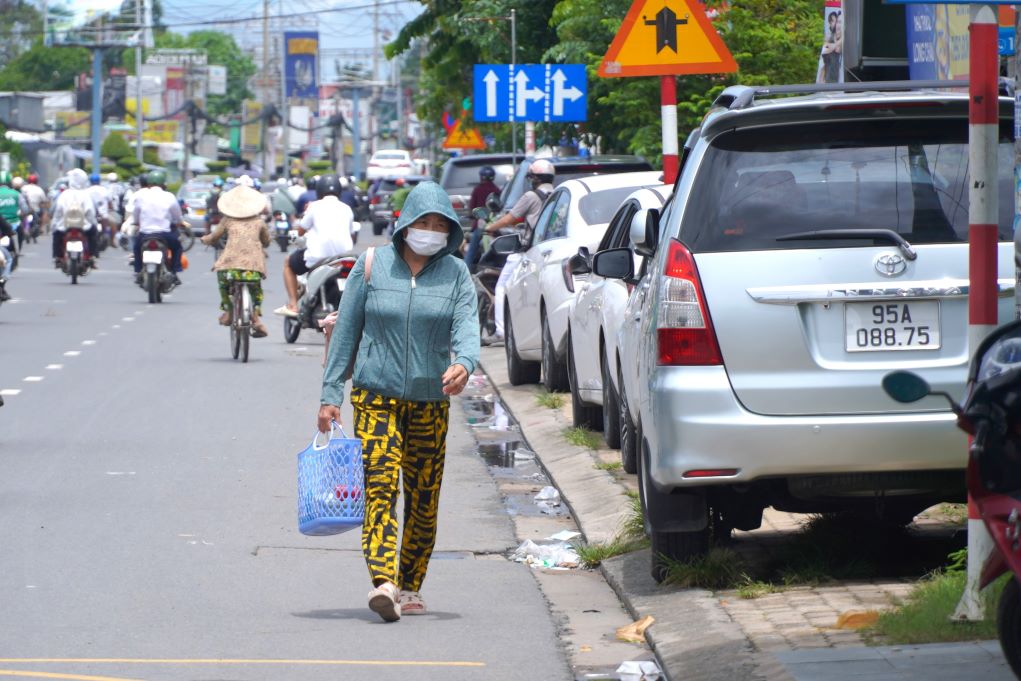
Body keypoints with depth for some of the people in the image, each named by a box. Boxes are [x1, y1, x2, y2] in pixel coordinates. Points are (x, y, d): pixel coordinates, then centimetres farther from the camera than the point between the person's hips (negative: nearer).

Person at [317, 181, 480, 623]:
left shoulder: (456, 274, 4)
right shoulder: (372, 266, 2)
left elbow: (467, 326, -10)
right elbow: (346, 331, 5)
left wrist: (464, 364, -32)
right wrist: (330, 394, 1)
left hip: (430, 400, 2)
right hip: (375, 397, -2)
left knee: (424, 499, 7)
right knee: (380, 486, -17)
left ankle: (409, 587, 20)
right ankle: (383, 584, -30)